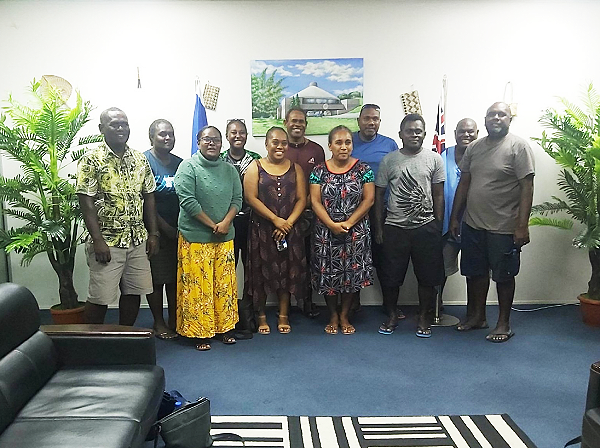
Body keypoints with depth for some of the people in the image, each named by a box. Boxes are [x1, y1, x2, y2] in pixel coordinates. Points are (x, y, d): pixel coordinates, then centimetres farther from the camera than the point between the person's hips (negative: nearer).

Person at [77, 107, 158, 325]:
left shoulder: (140, 159, 8)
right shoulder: (91, 160, -8)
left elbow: (149, 197, 10)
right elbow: (86, 202, -12)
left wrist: (153, 234, 6)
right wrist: (97, 240, -17)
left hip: (138, 240, 5)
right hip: (107, 242, -5)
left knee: (133, 292, 12)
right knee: (100, 298, 1)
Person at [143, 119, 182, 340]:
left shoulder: (180, 163, 12)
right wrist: (164, 227, -14)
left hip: (178, 230, 6)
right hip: (156, 230, -5)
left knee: (175, 277, 11)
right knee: (156, 278, 3)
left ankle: (174, 321, 24)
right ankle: (158, 323, 17)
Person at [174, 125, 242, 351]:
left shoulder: (229, 169, 11)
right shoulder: (188, 167, -5)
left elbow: (237, 199, 7)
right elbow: (187, 201, -14)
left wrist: (225, 223, -10)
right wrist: (213, 225, -13)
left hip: (225, 237, 5)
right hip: (195, 238, -5)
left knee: (225, 284, 11)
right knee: (197, 286, 0)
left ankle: (224, 327, 24)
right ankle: (200, 332, 13)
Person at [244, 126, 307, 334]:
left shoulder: (295, 168, 9)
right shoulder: (255, 167, 1)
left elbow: (301, 199, 3)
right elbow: (251, 198, -9)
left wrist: (288, 223, -10)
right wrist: (275, 219, -14)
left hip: (289, 229, 2)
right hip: (261, 229, -2)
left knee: (287, 271, 7)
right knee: (261, 271, 4)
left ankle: (283, 316, 19)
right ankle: (261, 316, 18)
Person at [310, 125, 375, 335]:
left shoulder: (363, 169, 0)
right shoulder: (319, 171, 1)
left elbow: (369, 199, -4)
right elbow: (315, 201, -4)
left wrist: (348, 223, -14)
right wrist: (332, 225, -16)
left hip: (356, 232, 0)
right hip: (326, 231, 0)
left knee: (353, 273, 4)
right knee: (328, 273, 5)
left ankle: (344, 316, 21)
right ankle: (333, 316, 23)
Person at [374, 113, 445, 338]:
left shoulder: (434, 159, 3)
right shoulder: (388, 160, 3)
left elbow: (438, 195, 5)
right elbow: (379, 195, 6)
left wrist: (439, 226, 1)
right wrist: (378, 227, 3)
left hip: (426, 227, 0)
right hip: (394, 227, 0)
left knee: (427, 276, 7)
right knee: (390, 275, 6)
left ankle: (424, 317, 24)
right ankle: (392, 315, 25)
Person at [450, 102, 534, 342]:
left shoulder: (518, 146, -8)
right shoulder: (474, 147, 8)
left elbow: (526, 187, -13)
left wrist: (522, 225, -18)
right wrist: (455, 218, 11)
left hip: (504, 227, -5)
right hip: (472, 224, 5)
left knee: (503, 275, 7)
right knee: (475, 272, 15)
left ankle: (504, 323, 22)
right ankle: (477, 316, 32)